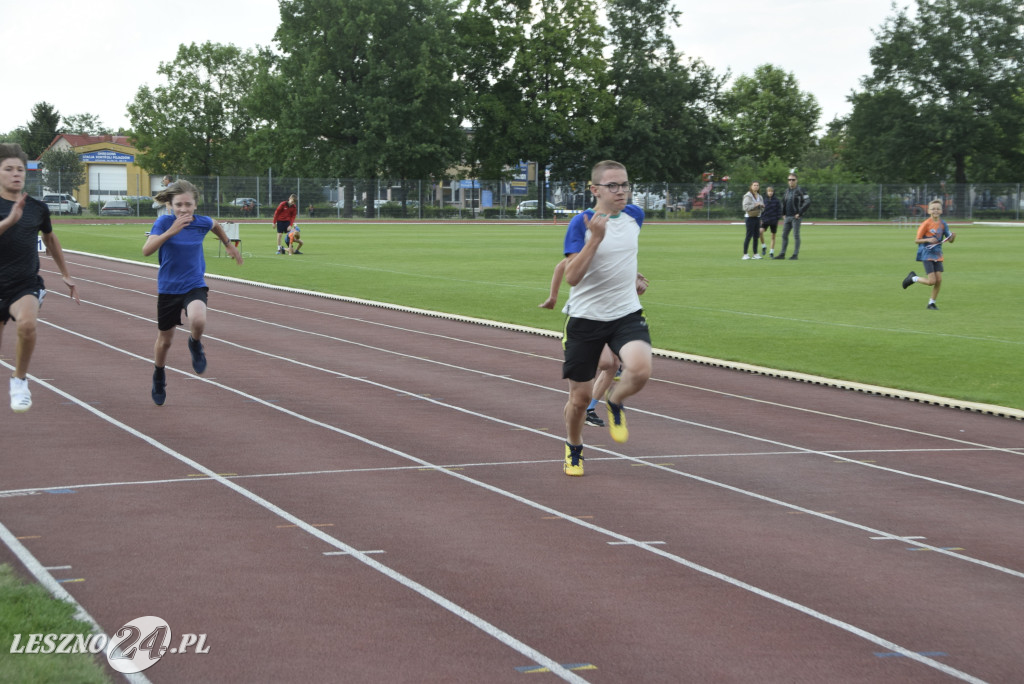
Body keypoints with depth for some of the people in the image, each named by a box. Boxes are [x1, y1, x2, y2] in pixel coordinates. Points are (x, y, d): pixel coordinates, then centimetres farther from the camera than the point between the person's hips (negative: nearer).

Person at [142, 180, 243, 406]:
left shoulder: (202, 223, -8)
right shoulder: (164, 222, -15)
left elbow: (216, 225, 18)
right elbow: (146, 250, -30)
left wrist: (229, 245, 25)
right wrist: (171, 231, -39)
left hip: (194, 286, 0)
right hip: (168, 288, 0)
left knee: (198, 321, -33)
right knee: (165, 340, 14)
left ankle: (195, 345, 3)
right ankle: (159, 379, 43)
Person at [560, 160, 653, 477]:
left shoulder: (634, 216, 3)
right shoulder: (580, 224, -12)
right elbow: (572, 277, -22)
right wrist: (595, 239, -29)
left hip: (626, 314, 3)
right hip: (585, 317, -2)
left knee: (640, 369, -27)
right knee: (580, 396, 6)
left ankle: (615, 402, 7)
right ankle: (573, 449, 35)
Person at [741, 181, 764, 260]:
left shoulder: (759, 196, 15)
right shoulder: (748, 196, -7)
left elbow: (762, 209, 21)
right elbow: (745, 207, -17)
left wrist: (762, 206, -1)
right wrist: (755, 205, -20)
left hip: (757, 217, 7)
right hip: (750, 217, -7)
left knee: (756, 236, 7)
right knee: (749, 236, -10)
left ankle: (755, 254, 12)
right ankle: (745, 254, -9)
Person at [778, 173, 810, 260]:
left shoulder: (799, 190, -8)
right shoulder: (787, 191, 14)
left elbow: (807, 203, -15)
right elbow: (783, 203, 27)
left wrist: (799, 213, -15)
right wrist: (783, 214, 15)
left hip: (795, 217, -7)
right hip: (787, 217, 7)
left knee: (796, 236, -4)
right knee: (784, 235, 7)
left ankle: (795, 254, 0)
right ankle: (782, 254, 13)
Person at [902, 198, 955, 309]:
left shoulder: (943, 224, 3)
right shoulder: (926, 224, -11)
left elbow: (950, 241, 8)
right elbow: (917, 240, -9)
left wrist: (953, 236, -15)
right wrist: (928, 240, -25)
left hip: (937, 255, 5)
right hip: (926, 254, -5)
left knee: (939, 280, -2)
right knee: (932, 281, -12)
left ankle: (932, 303, 14)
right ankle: (913, 278, 15)